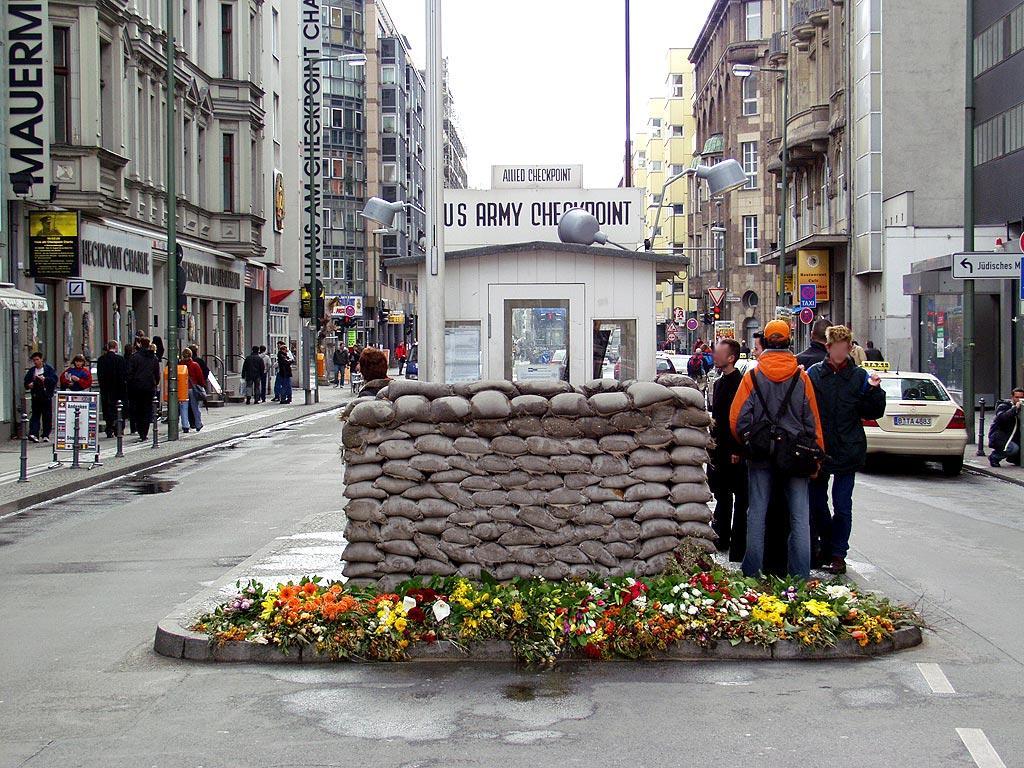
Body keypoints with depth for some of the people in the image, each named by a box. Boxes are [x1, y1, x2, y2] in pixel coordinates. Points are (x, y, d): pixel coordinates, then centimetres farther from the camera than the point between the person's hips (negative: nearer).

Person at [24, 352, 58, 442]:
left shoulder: (49, 368, 1)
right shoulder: (31, 371, 12)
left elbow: (54, 379, -9)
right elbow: (26, 382, 16)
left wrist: (45, 379, -22)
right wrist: (29, 385, -6)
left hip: (46, 396, -2)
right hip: (36, 397, 2)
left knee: (47, 416, 3)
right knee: (35, 415, -4)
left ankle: (46, 435, 11)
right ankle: (33, 434, -12)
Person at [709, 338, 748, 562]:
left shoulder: (740, 383, -15)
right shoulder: (719, 382, 14)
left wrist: (736, 451, -20)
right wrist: (714, 446, 17)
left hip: (733, 453, -10)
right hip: (720, 450, 10)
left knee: (740, 500, -1)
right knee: (722, 496, 17)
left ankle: (738, 547, 2)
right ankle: (721, 541, 27)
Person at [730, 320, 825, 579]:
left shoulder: (753, 376, -1)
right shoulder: (801, 377, 1)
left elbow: (737, 417, -3)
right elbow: (812, 419, 4)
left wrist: (745, 443, 13)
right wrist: (816, 453, 10)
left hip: (760, 453, 0)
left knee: (757, 513, 7)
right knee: (799, 516, 3)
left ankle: (752, 572, 8)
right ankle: (800, 576, 2)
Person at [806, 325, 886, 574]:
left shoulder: (859, 376, -1)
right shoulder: (814, 373, -1)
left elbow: (873, 413, 2)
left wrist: (874, 391, -14)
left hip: (847, 451, -1)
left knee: (842, 506, 2)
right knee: (817, 502, 12)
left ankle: (838, 554, 12)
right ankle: (826, 547, 30)